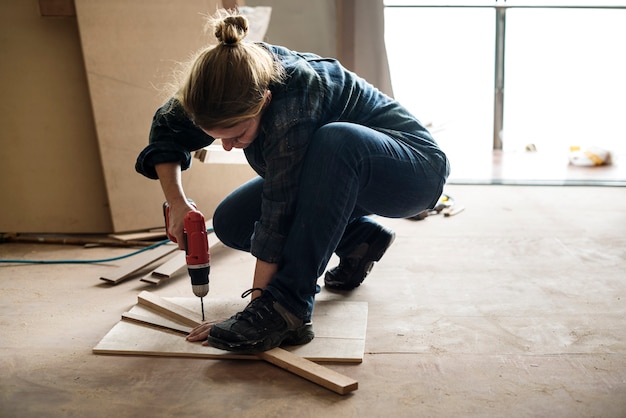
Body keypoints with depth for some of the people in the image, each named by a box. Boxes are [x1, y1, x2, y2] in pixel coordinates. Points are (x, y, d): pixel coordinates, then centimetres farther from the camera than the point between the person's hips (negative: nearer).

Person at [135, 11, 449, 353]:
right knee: (231, 222, -5)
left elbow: (277, 215, -33)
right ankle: (355, 240, 7)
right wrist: (177, 202, -12)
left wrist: (258, 303, -27)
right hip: (340, 173, 7)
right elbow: (166, 127, 0)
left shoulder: (292, 102, -36)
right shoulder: (233, 80, -17)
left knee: (335, 140, -40)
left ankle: (287, 307, -35)